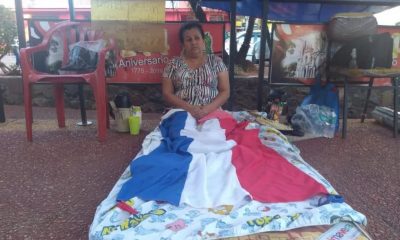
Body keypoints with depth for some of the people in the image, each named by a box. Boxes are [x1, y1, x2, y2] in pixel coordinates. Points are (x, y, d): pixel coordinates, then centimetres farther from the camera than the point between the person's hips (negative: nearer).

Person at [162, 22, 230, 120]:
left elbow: (225, 92, 3)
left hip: (211, 113, 1)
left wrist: (208, 109, -13)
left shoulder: (216, 61, 8)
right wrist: (189, 108, -12)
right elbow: (167, 94, 3)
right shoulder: (174, 63, 8)